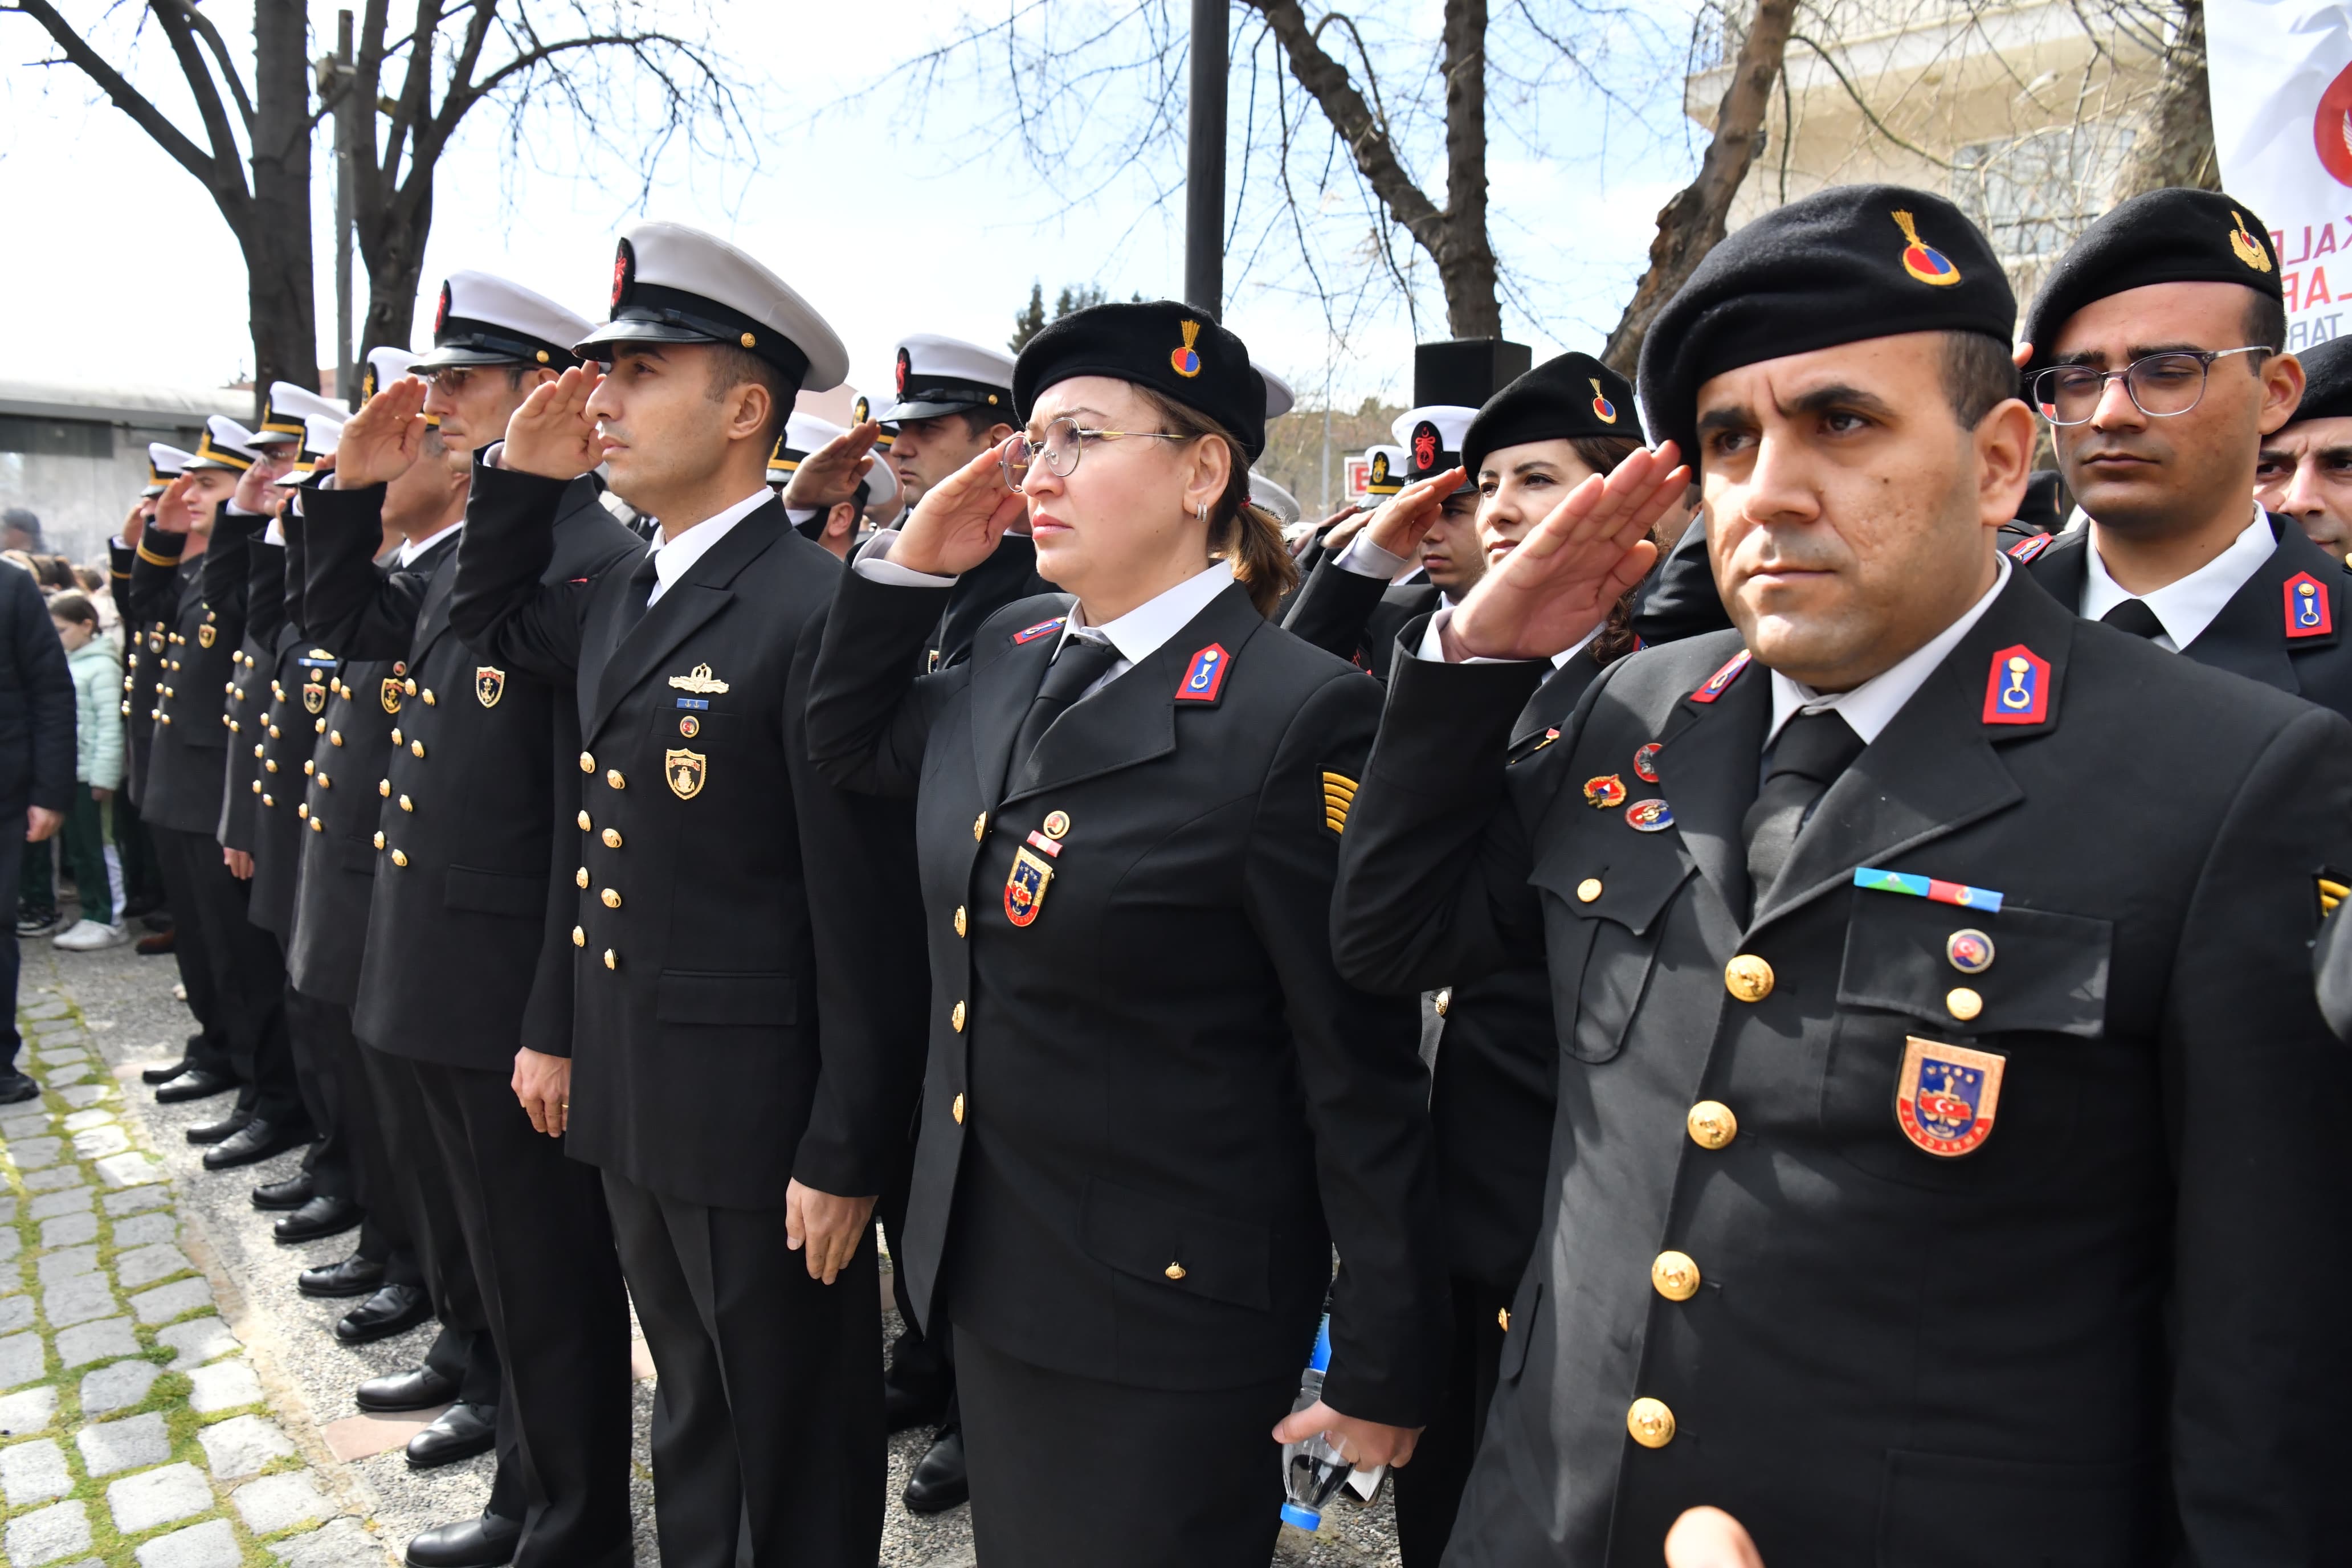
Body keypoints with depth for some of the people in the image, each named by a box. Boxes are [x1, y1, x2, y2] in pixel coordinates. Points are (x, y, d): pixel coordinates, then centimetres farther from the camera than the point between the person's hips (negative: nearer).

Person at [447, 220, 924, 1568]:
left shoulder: (820, 612, -20)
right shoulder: (619, 599, 7)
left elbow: (867, 915, -20)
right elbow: (491, 624, 29)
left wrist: (845, 1156, -17)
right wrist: (522, 478, 11)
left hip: (765, 1126, -8)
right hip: (636, 1103, 8)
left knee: (794, 1460, 12)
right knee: (694, 1419, 26)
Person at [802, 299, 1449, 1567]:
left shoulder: (1298, 716, -20)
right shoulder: (1011, 657, 2)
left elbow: (1362, 1070, -18)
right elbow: (848, 740, 20)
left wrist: (1385, 1369, -12)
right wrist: (909, 563, 4)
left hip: (1167, 1320, -7)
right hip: (989, 1273, 7)